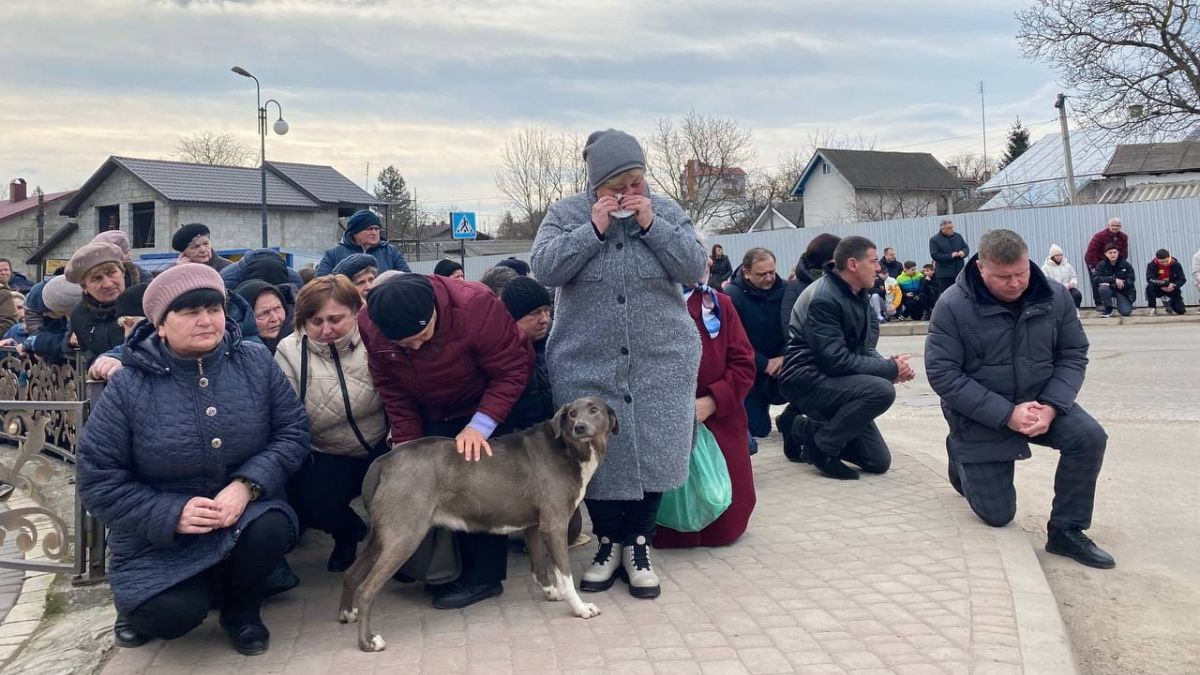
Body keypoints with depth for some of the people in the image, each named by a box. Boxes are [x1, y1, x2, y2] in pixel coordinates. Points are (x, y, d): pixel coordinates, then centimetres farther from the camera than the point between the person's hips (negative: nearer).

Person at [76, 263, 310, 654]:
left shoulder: (256, 364, -7)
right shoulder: (128, 388, -13)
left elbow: (293, 431, -5)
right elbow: (97, 479, -10)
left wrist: (248, 484, -23)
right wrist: (170, 514, -22)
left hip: (244, 511, 2)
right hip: (158, 534, -1)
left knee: (272, 528, -31)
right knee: (172, 616, -23)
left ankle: (240, 607, 2)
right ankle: (139, 600, 17)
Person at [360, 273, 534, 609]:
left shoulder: (477, 306, -37)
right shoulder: (369, 325, -23)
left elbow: (512, 371, -28)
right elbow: (392, 390, -10)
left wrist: (480, 426, -36)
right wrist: (408, 445, -13)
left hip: (487, 409, -4)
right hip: (431, 415, 4)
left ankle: (483, 575, 0)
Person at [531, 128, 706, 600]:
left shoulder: (667, 212, 5)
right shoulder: (565, 214, 2)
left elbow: (694, 268, -4)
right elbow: (543, 269, -11)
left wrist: (651, 225, -13)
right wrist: (594, 228, -16)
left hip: (661, 362, 1)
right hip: (587, 363, 0)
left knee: (651, 452, 1)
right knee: (597, 455, 2)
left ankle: (637, 544, 21)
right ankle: (609, 541, 24)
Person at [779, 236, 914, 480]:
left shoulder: (858, 295, 8)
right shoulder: (824, 298, -21)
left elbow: (865, 348, 11)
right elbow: (835, 360, -26)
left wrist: (889, 364, -11)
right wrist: (891, 369, -20)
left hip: (832, 380, 9)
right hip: (807, 379, -9)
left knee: (879, 462, 5)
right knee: (882, 390, -31)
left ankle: (812, 429, 18)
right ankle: (821, 444, -14)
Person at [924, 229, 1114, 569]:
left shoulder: (1055, 296, -10)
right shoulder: (953, 306, -22)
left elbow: (1073, 355, -3)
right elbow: (942, 374, -22)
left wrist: (1051, 406, -21)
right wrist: (1006, 415, -27)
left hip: (1040, 401, 3)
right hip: (979, 415, -3)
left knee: (1090, 437, -25)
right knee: (997, 515, 1)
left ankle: (1065, 530, -7)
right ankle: (961, 457, 32)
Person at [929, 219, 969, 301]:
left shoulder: (958, 236, 9)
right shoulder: (934, 240, -5)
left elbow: (966, 247, 14)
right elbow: (934, 255, -12)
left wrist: (964, 252, -11)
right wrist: (950, 256, -18)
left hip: (959, 272, 5)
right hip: (944, 274, -5)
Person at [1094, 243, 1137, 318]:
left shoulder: (1125, 264, -8)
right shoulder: (1102, 265, -7)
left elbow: (1131, 280, -14)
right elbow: (1095, 278, -20)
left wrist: (1111, 285, -25)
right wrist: (1114, 280, -30)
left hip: (1123, 291, 0)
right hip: (1109, 289, 0)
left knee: (1126, 312, -21)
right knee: (1103, 288, -36)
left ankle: (1120, 302, 18)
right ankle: (1108, 309, -10)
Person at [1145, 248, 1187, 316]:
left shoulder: (1176, 265, -10)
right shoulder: (1152, 265, -16)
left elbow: (1182, 280, -8)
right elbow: (1150, 279, -28)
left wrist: (1174, 286, -28)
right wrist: (1166, 284, -34)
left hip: (1172, 291, 2)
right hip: (1158, 290, -2)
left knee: (1181, 311, -10)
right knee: (1150, 286, -37)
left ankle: (1168, 302, 25)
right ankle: (1153, 309, -17)